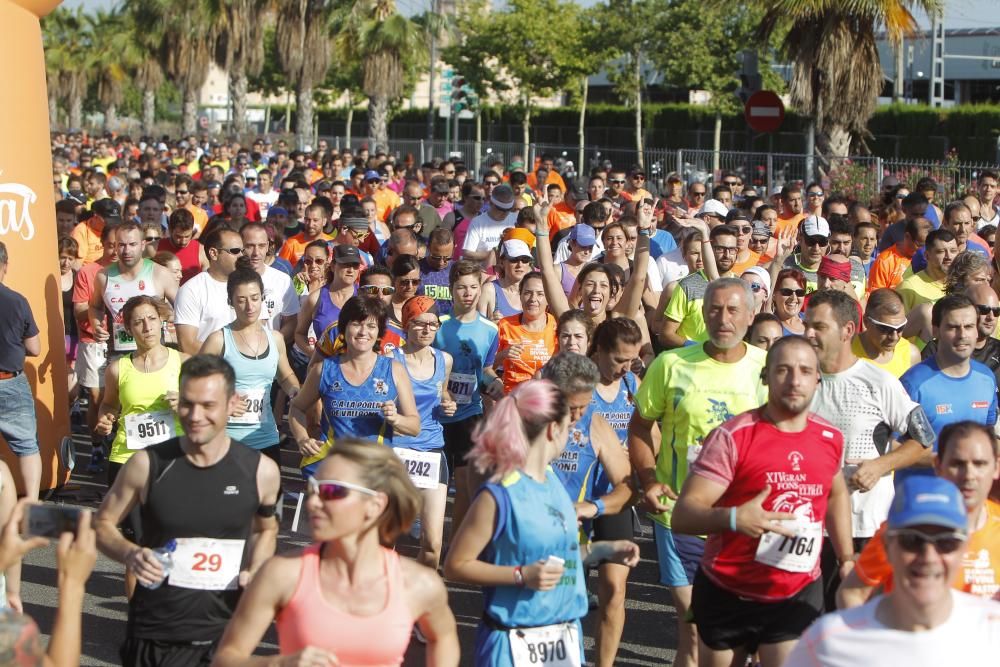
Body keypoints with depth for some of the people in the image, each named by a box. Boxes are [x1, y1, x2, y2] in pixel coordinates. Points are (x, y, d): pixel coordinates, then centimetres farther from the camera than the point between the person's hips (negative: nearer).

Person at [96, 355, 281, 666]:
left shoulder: (260, 471, -3)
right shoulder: (148, 465, -7)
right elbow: (103, 524, 4)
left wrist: (254, 574, -2)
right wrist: (130, 553, -16)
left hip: (227, 633, 1)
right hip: (155, 637, -1)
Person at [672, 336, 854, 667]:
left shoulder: (830, 438, 2)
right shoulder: (732, 436, -15)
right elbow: (683, 515, -20)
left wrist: (846, 557, 16)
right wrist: (734, 518, -38)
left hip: (798, 598, 3)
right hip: (726, 594, -2)